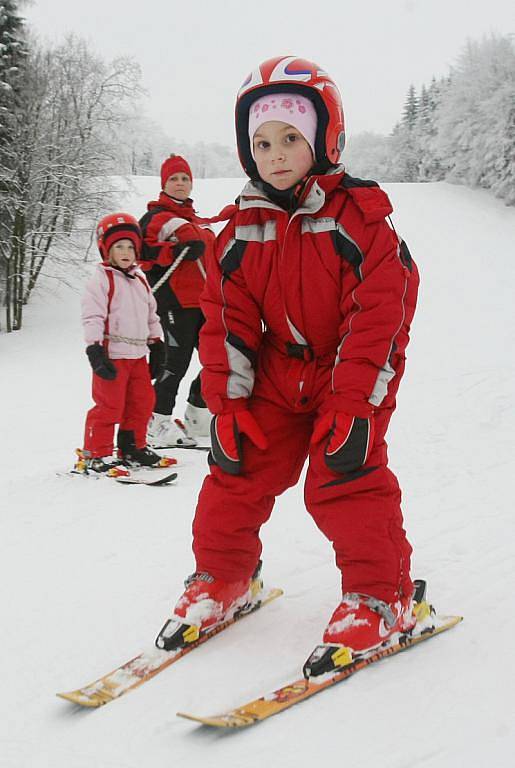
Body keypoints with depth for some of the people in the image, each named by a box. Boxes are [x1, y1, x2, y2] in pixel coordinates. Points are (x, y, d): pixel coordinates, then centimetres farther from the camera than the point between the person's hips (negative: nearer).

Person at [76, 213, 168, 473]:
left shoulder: (140, 278, 15)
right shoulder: (102, 278, -8)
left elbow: (151, 313, 24)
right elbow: (92, 316, -14)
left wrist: (156, 342, 22)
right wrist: (94, 349, -22)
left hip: (138, 353, 8)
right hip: (112, 353, -7)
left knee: (143, 401, 12)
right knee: (109, 404, -6)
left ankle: (132, 447, 26)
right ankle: (95, 454, 5)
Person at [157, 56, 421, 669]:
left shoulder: (360, 219, -13)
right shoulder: (242, 232, 0)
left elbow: (378, 320, -17)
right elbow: (225, 323, 2)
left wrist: (353, 409, -22)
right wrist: (226, 403, -7)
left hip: (353, 382, -4)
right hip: (276, 377, 5)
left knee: (346, 481, -15)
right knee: (238, 472, 0)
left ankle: (380, 597, 2)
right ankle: (222, 578, 20)